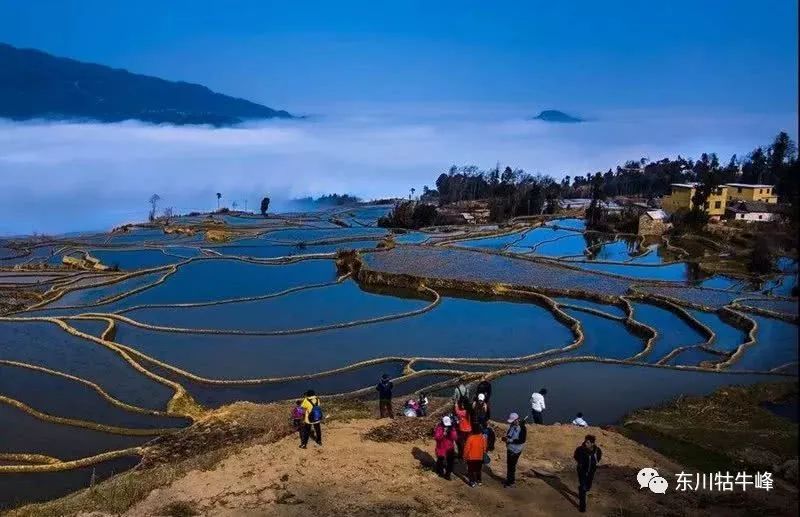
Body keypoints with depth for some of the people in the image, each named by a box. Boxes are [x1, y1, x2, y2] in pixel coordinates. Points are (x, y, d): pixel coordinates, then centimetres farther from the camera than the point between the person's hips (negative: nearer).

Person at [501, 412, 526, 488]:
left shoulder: (522, 428, -20)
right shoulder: (512, 426, 4)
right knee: (508, 464, 18)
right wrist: (506, 438, -5)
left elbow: (522, 440, -24)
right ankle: (508, 479, 34)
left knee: (512, 466, 0)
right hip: (509, 449, 7)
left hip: (515, 450, -7)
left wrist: (510, 440, -26)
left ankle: (511, 482, 14)